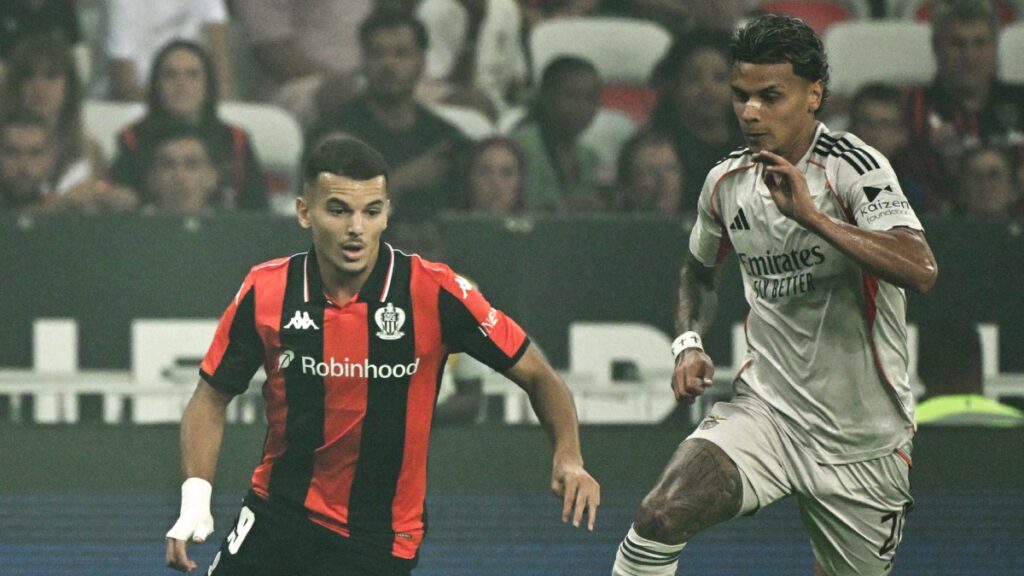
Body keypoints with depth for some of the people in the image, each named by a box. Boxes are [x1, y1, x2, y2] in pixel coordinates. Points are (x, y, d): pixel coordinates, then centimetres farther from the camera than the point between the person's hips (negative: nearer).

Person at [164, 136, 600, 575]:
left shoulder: (435, 293, -13)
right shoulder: (265, 294, -8)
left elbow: (537, 376, -4)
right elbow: (212, 398, 5)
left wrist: (568, 459, -21)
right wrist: (195, 495, -10)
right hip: (274, 518, 2)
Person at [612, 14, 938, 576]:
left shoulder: (852, 167, -13)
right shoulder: (726, 182, 3)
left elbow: (920, 272, -30)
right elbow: (699, 270, 25)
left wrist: (812, 216, -34)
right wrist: (689, 341, 6)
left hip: (863, 444, -3)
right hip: (766, 409, 3)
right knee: (661, 517, -23)